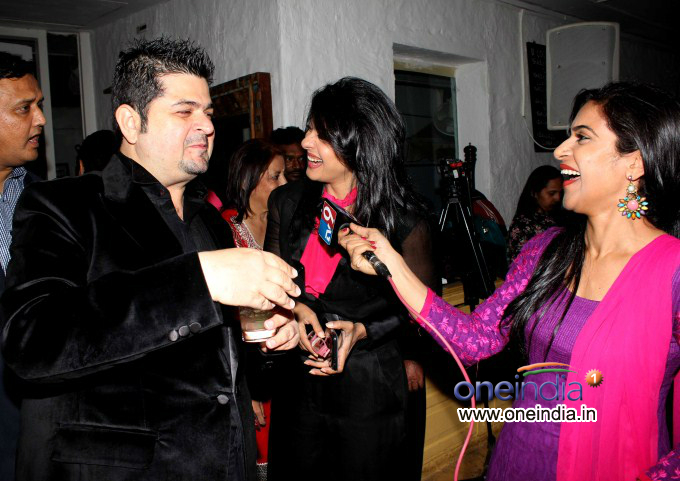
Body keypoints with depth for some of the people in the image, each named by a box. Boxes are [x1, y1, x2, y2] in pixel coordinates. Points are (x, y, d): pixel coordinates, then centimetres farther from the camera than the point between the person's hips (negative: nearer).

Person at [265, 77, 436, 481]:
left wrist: (363, 331, -18)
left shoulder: (404, 220, -12)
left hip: (369, 390, -3)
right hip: (296, 383, 4)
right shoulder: (288, 202, -1)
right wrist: (296, 309, -11)